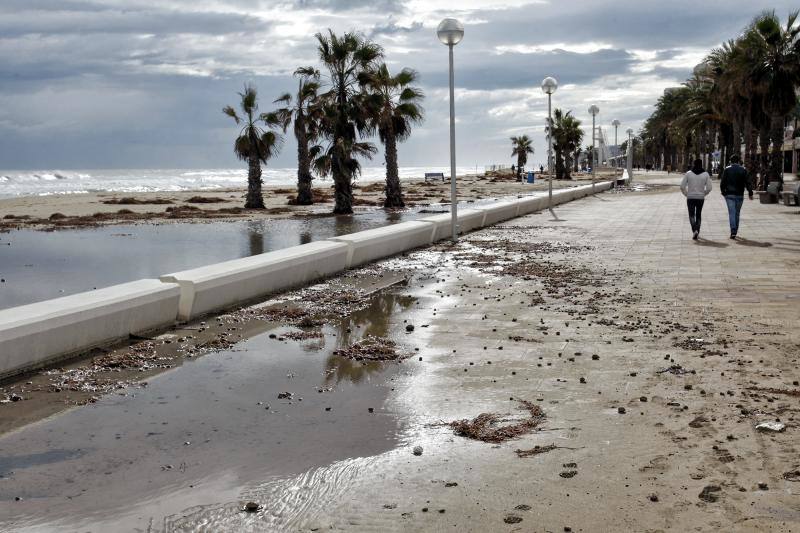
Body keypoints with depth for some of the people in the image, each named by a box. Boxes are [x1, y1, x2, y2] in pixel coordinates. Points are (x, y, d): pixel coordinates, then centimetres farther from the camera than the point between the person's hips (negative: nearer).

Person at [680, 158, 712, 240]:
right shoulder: (705, 174, -3)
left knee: (691, 215, 6)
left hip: (690, 198, -1)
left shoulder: (688, 173, -4)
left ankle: (694, 230, -17)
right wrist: (703, 194, 12)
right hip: (700, 198, 1)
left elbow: (682, 186, -6)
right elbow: (709, 188, -5)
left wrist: (686, 194, 9)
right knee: (698, 215, 16)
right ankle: (697, 232, 20)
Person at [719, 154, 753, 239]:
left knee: (732, 213, -5)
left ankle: (733, 231, -18)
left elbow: (722, 182, -2)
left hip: (729, 195, -2)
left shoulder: (727, 170, -2)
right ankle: (735, 231, 19)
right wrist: (750, 193, 2)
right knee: (737, 213, 13)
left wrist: (723, 191, 11)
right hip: (739, 195, 2)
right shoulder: (743, 170, 2)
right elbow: (748, 182, -2)